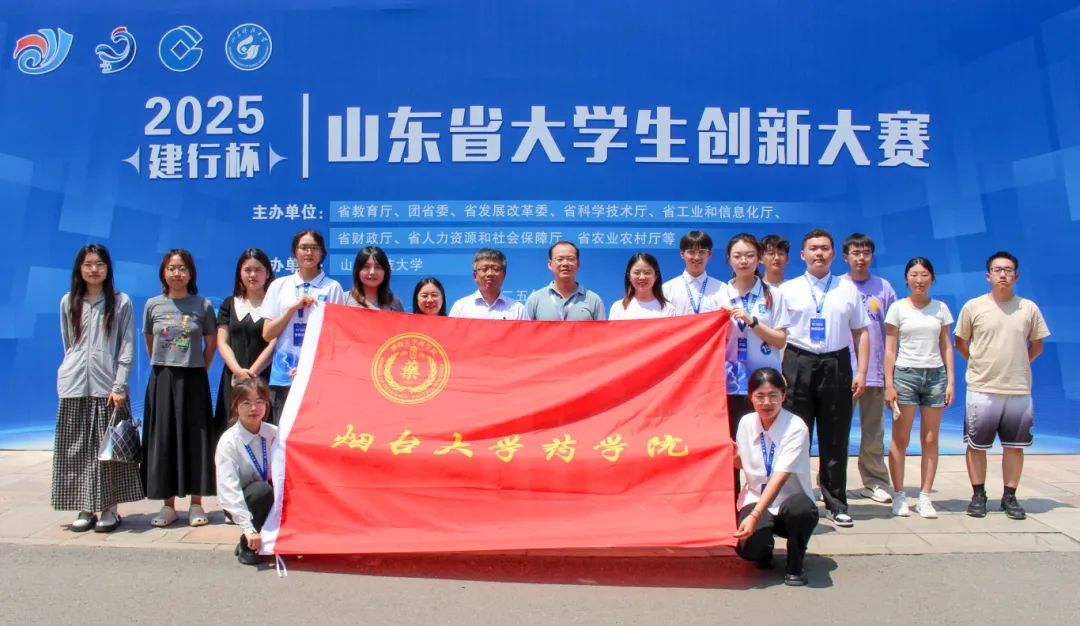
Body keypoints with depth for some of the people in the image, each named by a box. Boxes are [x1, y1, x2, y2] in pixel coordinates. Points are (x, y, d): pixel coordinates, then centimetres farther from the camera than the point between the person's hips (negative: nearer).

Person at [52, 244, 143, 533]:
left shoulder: (121, 302, 1)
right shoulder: (68, 302, 9)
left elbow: (127, 348, -2)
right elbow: (67, 344, 15)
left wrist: (120, 386, -8)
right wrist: (74, 370, 7)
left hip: (108, 386, -3)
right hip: (74, 386, 3)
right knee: (76, 449, 3)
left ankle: (110, 509, 8)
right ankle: (85, 509, 11)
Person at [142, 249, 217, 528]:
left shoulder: (203, 305, 0)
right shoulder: (153, 305, 4)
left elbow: (211, 344, 7)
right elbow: (150, 344, 15)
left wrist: (196, 370, 6)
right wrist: (163, 369, 12)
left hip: (193, 380, -1)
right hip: (162, 380, 2)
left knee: (194, 439, 2)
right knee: (162, 439, 3)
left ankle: (196, 504, 12)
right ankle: (168, 505, 14)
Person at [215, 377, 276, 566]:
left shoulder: (274, 433, -6)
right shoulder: (229, 441, -18)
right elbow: (228, 490, -24)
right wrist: (248, 529, -31)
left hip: (271, 496, 4)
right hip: (240, 501, -3)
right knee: (261, 489, -34)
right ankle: (246, 546, -11)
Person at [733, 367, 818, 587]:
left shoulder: (796, 428, -18)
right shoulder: (746, 423, -2)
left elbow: (780, 477, -27)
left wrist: (755, 516, -36)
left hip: (790, 500, -2)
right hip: (756, 499, 3)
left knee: (802, 509, -40)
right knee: (748, 547, -29)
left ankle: (795, 565, -7)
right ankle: (764, 553, 13)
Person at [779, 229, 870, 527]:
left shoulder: (848, 289, 10)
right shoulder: (788, 289, 6)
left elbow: (860, 332, 10)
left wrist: (861, 371, 1)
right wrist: (778, 373, -6)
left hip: (836, 365, 1)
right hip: (798, 365, -1)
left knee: (835, 439, 7)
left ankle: (836, 504, 19)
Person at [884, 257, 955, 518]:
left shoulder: (941, 308, 9)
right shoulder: (898, 308, 2)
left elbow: (946, 347, 10)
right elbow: (890, 349, 1)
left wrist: (950, 381, 3)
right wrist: (889, 384, -5)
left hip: (935, 374, 3)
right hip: (905, 373, -2)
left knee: (930, 440, 4)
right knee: (900, 440, -1)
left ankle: (924, 497, 11)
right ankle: (898, 496, 7)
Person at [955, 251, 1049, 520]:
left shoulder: (1029, 308, 2)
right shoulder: (973, 307, -2)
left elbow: (1037, 345, 14)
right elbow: (960, 342, 8)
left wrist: (1016, 365, 7)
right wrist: (983, 365, 5)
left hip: (1019, 390, 2)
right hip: (982, 389, -1)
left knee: (1014, 446, 9)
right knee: (976, 445, 5)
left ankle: (1009, 497, 22)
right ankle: (978, 495, 18)